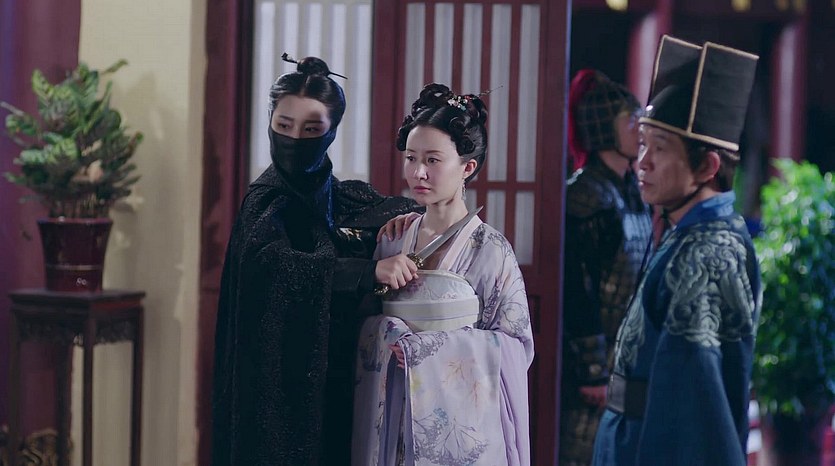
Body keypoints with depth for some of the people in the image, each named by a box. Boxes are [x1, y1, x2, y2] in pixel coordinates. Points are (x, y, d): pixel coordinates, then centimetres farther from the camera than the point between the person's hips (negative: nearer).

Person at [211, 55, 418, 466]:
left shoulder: (348, 198, 9)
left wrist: (397, 219, 0)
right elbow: (273, 264, -26)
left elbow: (411, 209, 25)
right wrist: (370, 270, -32)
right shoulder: (266, 201, -6)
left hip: (337, 389, 5)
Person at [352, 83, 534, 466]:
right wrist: (389, 334, -12)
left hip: (461, 429, -4)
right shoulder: (392, 242, 4)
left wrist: (425, 345, -17)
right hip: (395, 425, 4)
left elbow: (515, 345, -11)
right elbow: (369, 331, 11)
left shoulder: (490, 251, -9)